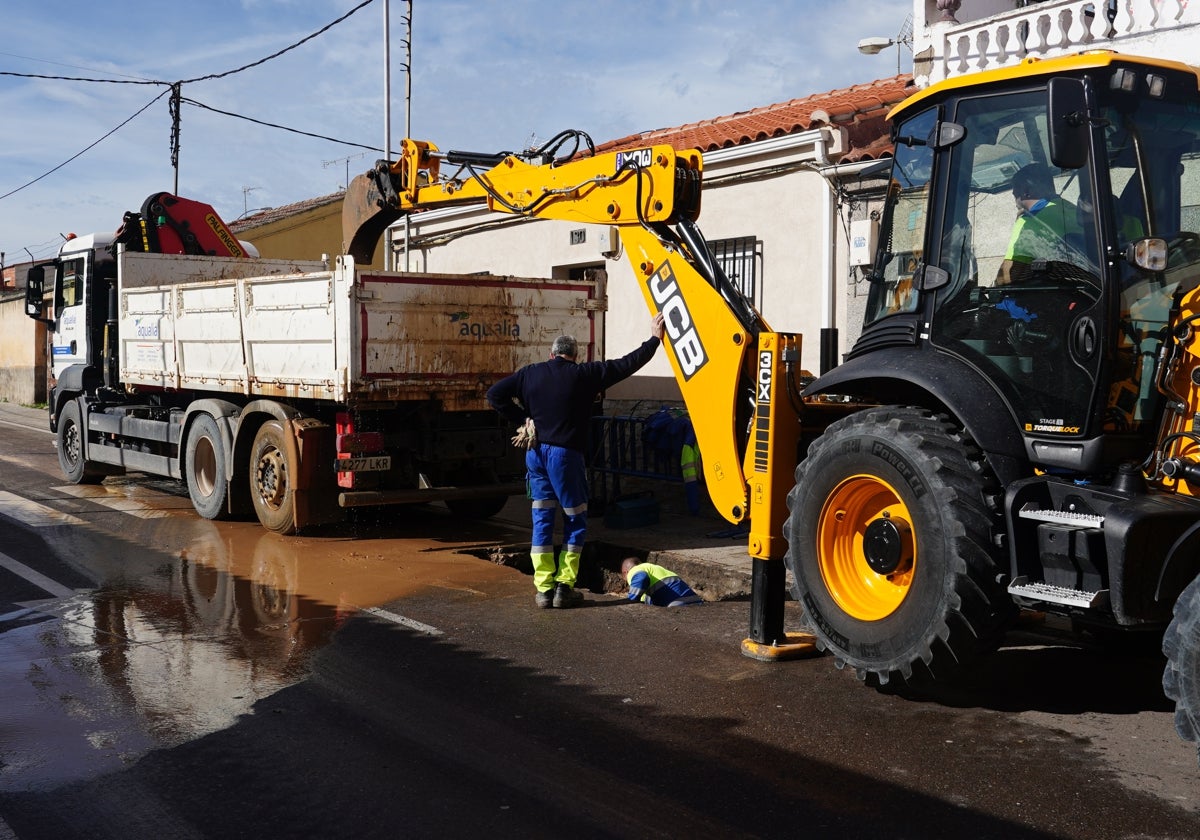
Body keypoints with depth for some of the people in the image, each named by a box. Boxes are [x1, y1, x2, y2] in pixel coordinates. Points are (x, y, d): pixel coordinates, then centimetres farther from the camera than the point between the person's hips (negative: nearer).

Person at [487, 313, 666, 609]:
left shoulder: (530, 373, 6)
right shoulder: (584, 374, -5)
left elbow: (495, 395, 4)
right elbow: (627, 364, -2)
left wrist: (522, 418, 8)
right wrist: (654, 339, 9)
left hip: (536, 452, 4)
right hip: (565, 454, -4)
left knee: (542, 520, 10)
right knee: (575, 521, 8)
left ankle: (543, 588, 9)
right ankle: (564, 587, 5)